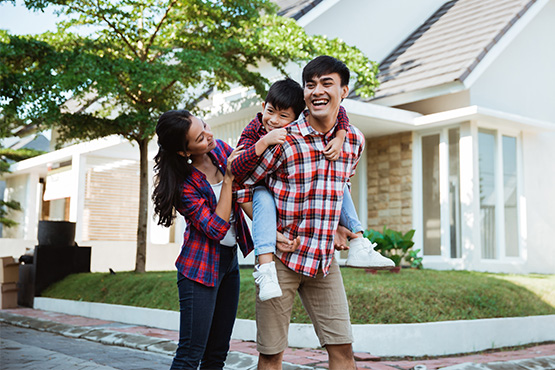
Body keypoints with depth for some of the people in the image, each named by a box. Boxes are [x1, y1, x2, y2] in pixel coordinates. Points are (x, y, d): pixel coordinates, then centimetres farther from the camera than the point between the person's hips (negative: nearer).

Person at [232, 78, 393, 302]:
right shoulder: (253, 132, -20)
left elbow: (337, 112, -9)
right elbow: (237, 170, -33)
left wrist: (339, 139, -26)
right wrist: (264, 142, -44)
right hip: (268, 189, -4)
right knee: (262, 197, -38)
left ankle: (358, 245, -4)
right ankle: (265, 267, -44)